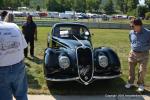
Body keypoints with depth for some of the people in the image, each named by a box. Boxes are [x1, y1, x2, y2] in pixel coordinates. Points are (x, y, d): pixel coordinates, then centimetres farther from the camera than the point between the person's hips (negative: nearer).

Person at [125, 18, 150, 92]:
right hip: (133, 53, 4)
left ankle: (141, 84, 23)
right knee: (131, 69, 13)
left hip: (143, 54, -4)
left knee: (142, 70, 2)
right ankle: (130, 82, 33)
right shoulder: (131, 33, -2)